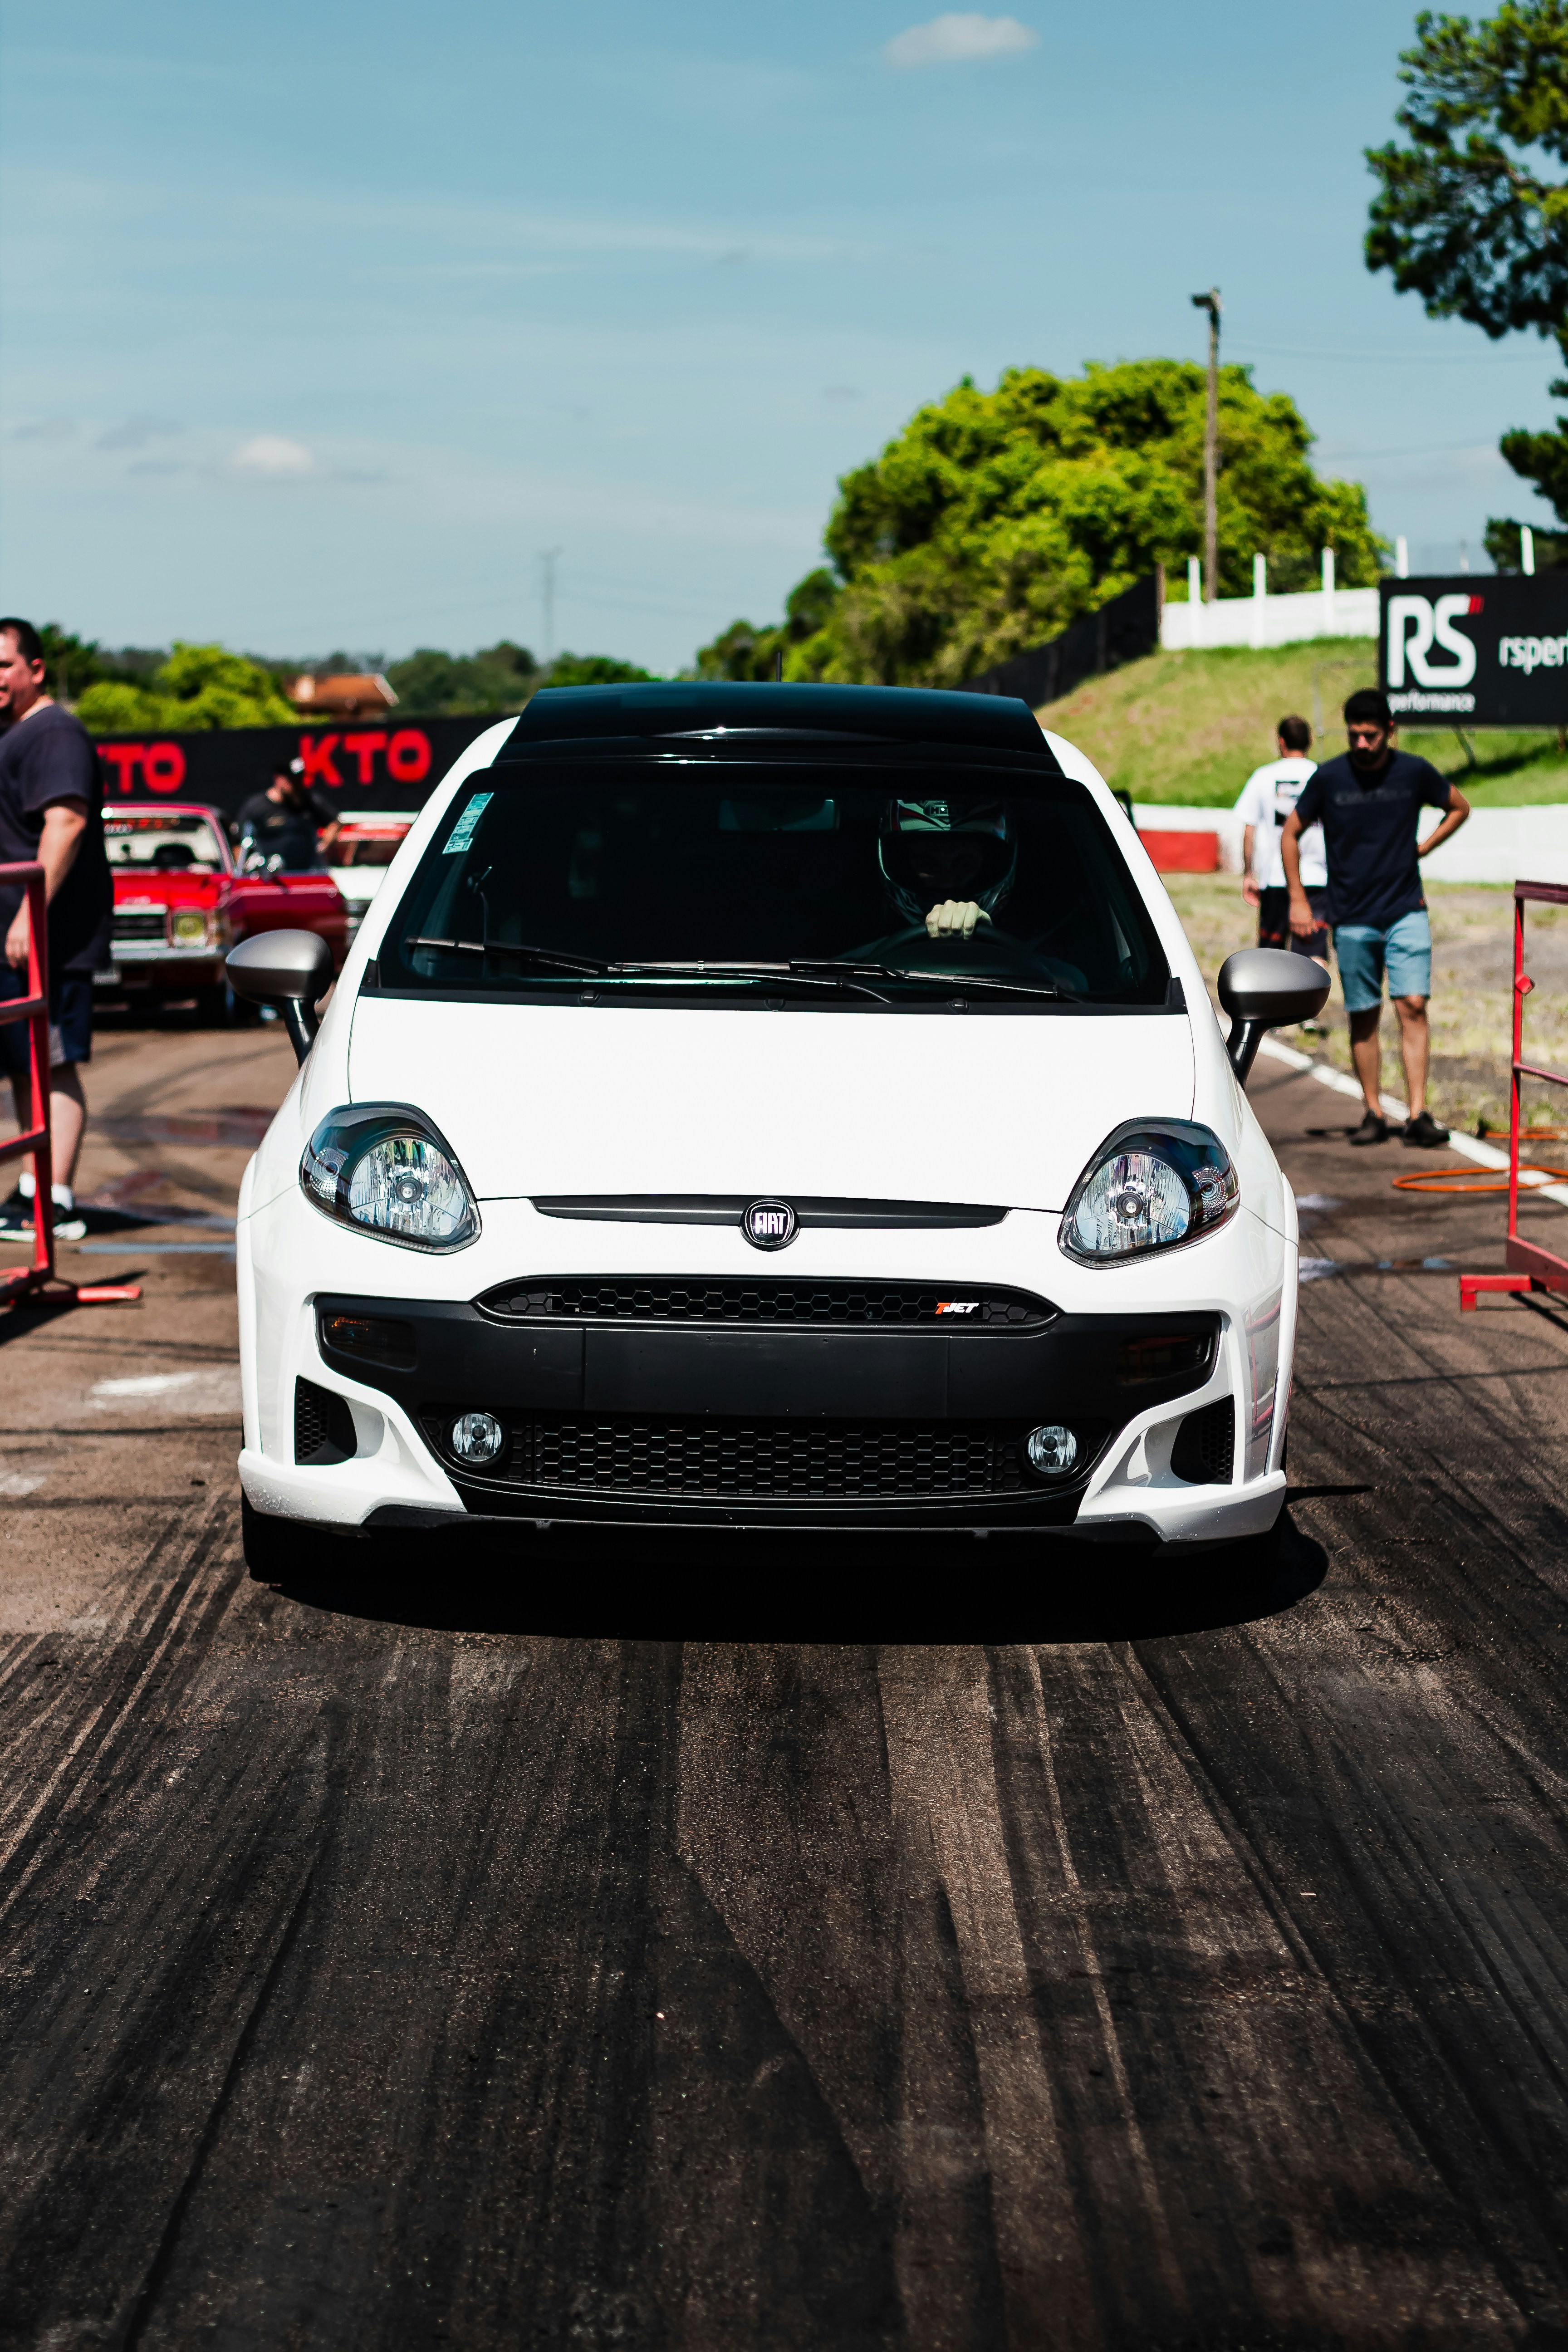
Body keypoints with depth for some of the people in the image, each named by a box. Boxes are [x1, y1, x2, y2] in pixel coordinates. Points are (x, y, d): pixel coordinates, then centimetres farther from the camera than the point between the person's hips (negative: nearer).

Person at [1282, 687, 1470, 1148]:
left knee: (1413, 1006, -11)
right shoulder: (1329, 778, -4)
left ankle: (1418, 1115, -12)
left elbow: (1460, 807, 17)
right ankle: (1374, 1114, 14)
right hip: (1352, 919, 0)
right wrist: (1297, 900, 3)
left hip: (1407, 913, 0)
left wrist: (1423, 847, 4)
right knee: (1364, 1018, 4)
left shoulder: (1415, 772, -2)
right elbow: (1290, 834, 7)